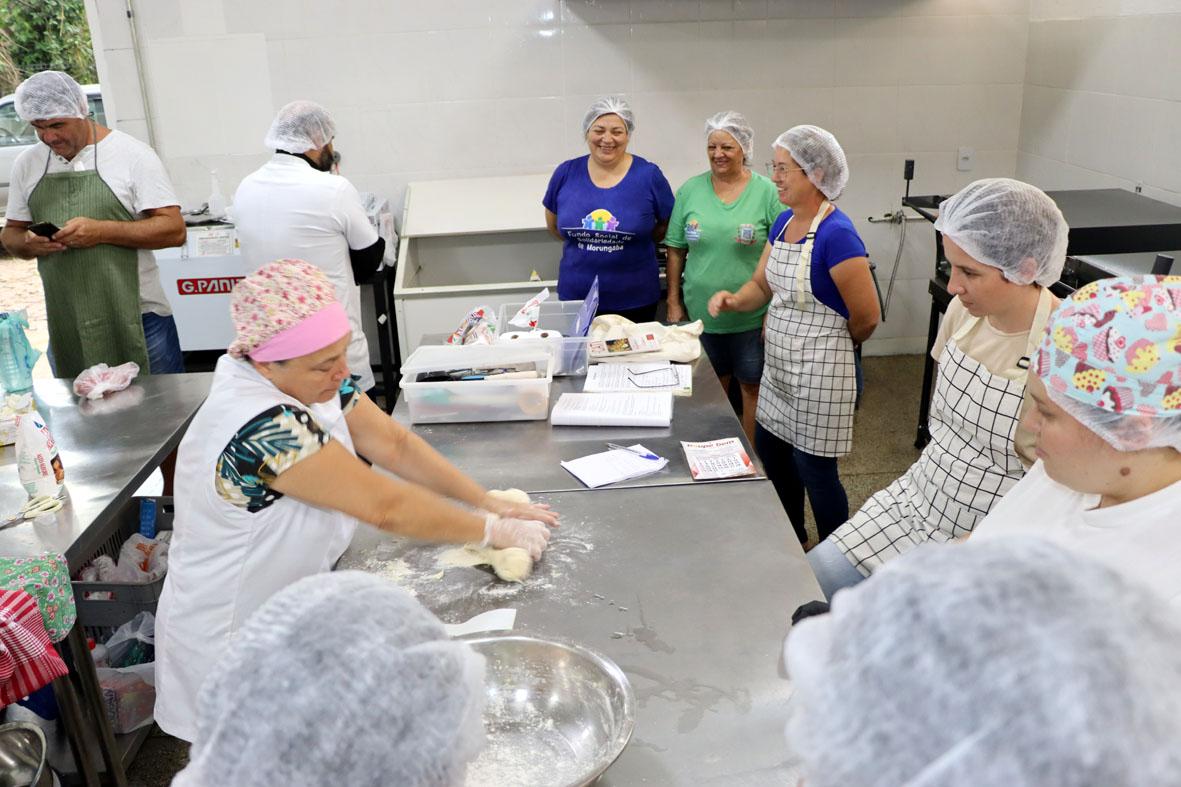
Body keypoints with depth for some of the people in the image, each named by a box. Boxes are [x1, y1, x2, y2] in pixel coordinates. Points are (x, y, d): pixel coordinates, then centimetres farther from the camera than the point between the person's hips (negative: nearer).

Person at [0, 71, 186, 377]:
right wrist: (28, 243, -6)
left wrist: (101, 231, -20)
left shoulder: (132, 153, -5)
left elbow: (174, 230, -10)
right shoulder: (26, 164, 9)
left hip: (138, 321, -4)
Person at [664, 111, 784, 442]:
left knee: (752, 388, 10)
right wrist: (674, 303, 3)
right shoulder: (690, 191, 2)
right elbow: (676, 251, 6)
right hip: (700, 313, 3)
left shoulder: (767, 192, -7)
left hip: (752, 317, -2)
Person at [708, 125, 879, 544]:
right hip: (779, 364, 9)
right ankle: (793, 541, 43)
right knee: (769, 450, 20)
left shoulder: (837, 234, -22)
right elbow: (762, 285, 11)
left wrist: (827, 345, 1)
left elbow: (866, 316, -17)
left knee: (814, 469, 4)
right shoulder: (783, 222, 4)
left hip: (818, 369, -9)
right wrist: (734, 300, -11)